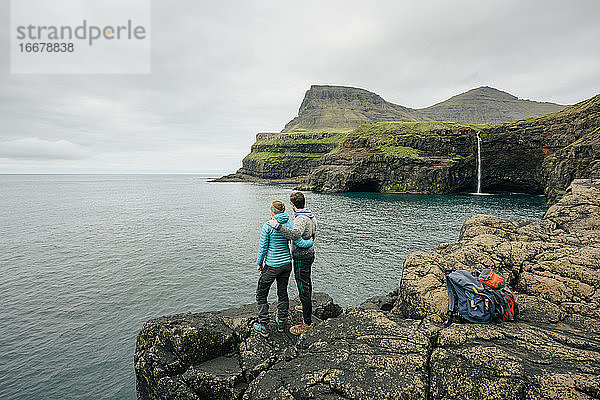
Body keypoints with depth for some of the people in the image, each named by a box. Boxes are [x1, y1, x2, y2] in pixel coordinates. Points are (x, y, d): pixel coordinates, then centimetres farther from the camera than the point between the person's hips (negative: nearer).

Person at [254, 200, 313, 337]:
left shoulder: (268, 226, -16)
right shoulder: (289, 225, -4)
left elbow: (262, 247, -12)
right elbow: (300, 243, -9)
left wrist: (259, 264, 2)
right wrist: (311, 241, 11)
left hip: (272, 266, -5)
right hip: (286, 264, 5)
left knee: (261, 294, 12)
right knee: (283, 292, 19)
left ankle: (263, 326, 16)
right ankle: (281, 323, 33)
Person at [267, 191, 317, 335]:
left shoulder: (301, 219, -26)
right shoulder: (311, 216, 5)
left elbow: (295, 235, -46)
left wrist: (278, 226, -41)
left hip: (301, 257, -10)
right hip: (309, 253, 10)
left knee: (303, 288, -4)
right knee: (306, 282, 27)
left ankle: (307, 322, 4)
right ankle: (306, 305, 50)